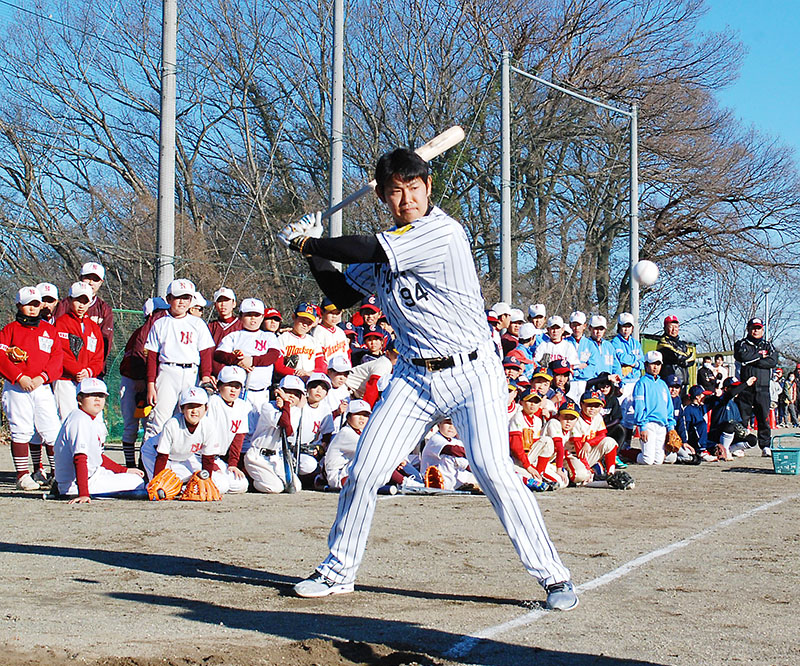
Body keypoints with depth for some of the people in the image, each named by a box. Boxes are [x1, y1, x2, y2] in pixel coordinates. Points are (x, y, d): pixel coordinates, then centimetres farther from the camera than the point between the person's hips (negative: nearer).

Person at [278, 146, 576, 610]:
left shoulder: (443, 231, -16)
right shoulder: (385, 246, 9)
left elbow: (365, 252, -21)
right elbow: (343, 295, 20)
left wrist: (303, 242, -7)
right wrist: (313, 250, 7)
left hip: (472, 372, -6)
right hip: (414, 377, 7)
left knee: (492, 469, -18)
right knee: (364, 470, 2)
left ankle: (554, 576, -6)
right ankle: (339, 571, 20)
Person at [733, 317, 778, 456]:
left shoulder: (767, 345, 16)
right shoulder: (741, 344, 9)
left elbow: (773, 361, -2)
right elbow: (743, 356, -13)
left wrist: (752, 361, -8)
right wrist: (759, 356, -3)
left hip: (762, 388, 2)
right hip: (745, 387, -2)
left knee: (764, 418, 0)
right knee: (741, 418, -2)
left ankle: (765, 447, 5)